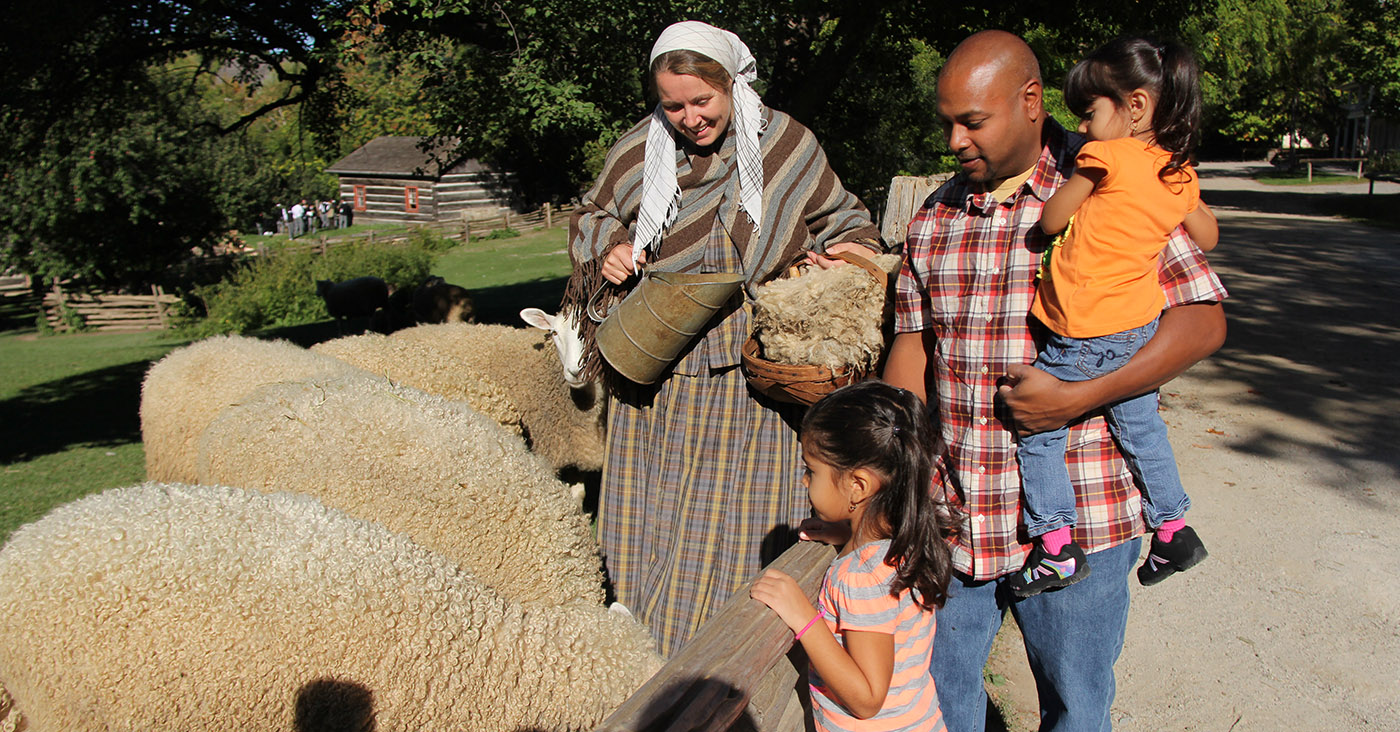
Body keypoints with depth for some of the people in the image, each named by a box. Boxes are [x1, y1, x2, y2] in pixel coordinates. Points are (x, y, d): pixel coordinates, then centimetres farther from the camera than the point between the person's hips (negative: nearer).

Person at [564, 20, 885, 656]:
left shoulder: (786, 143, 0)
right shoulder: (638, 152, 1)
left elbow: (840, 218, 13)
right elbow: (590, 217, 17)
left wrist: (850, 251, -8)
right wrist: (607, 247, -4)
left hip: (752, 381, -1)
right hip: (661, 374, 2)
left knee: (743, 510, 3)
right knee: (654, 507, 9)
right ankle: (654, 647, 29)